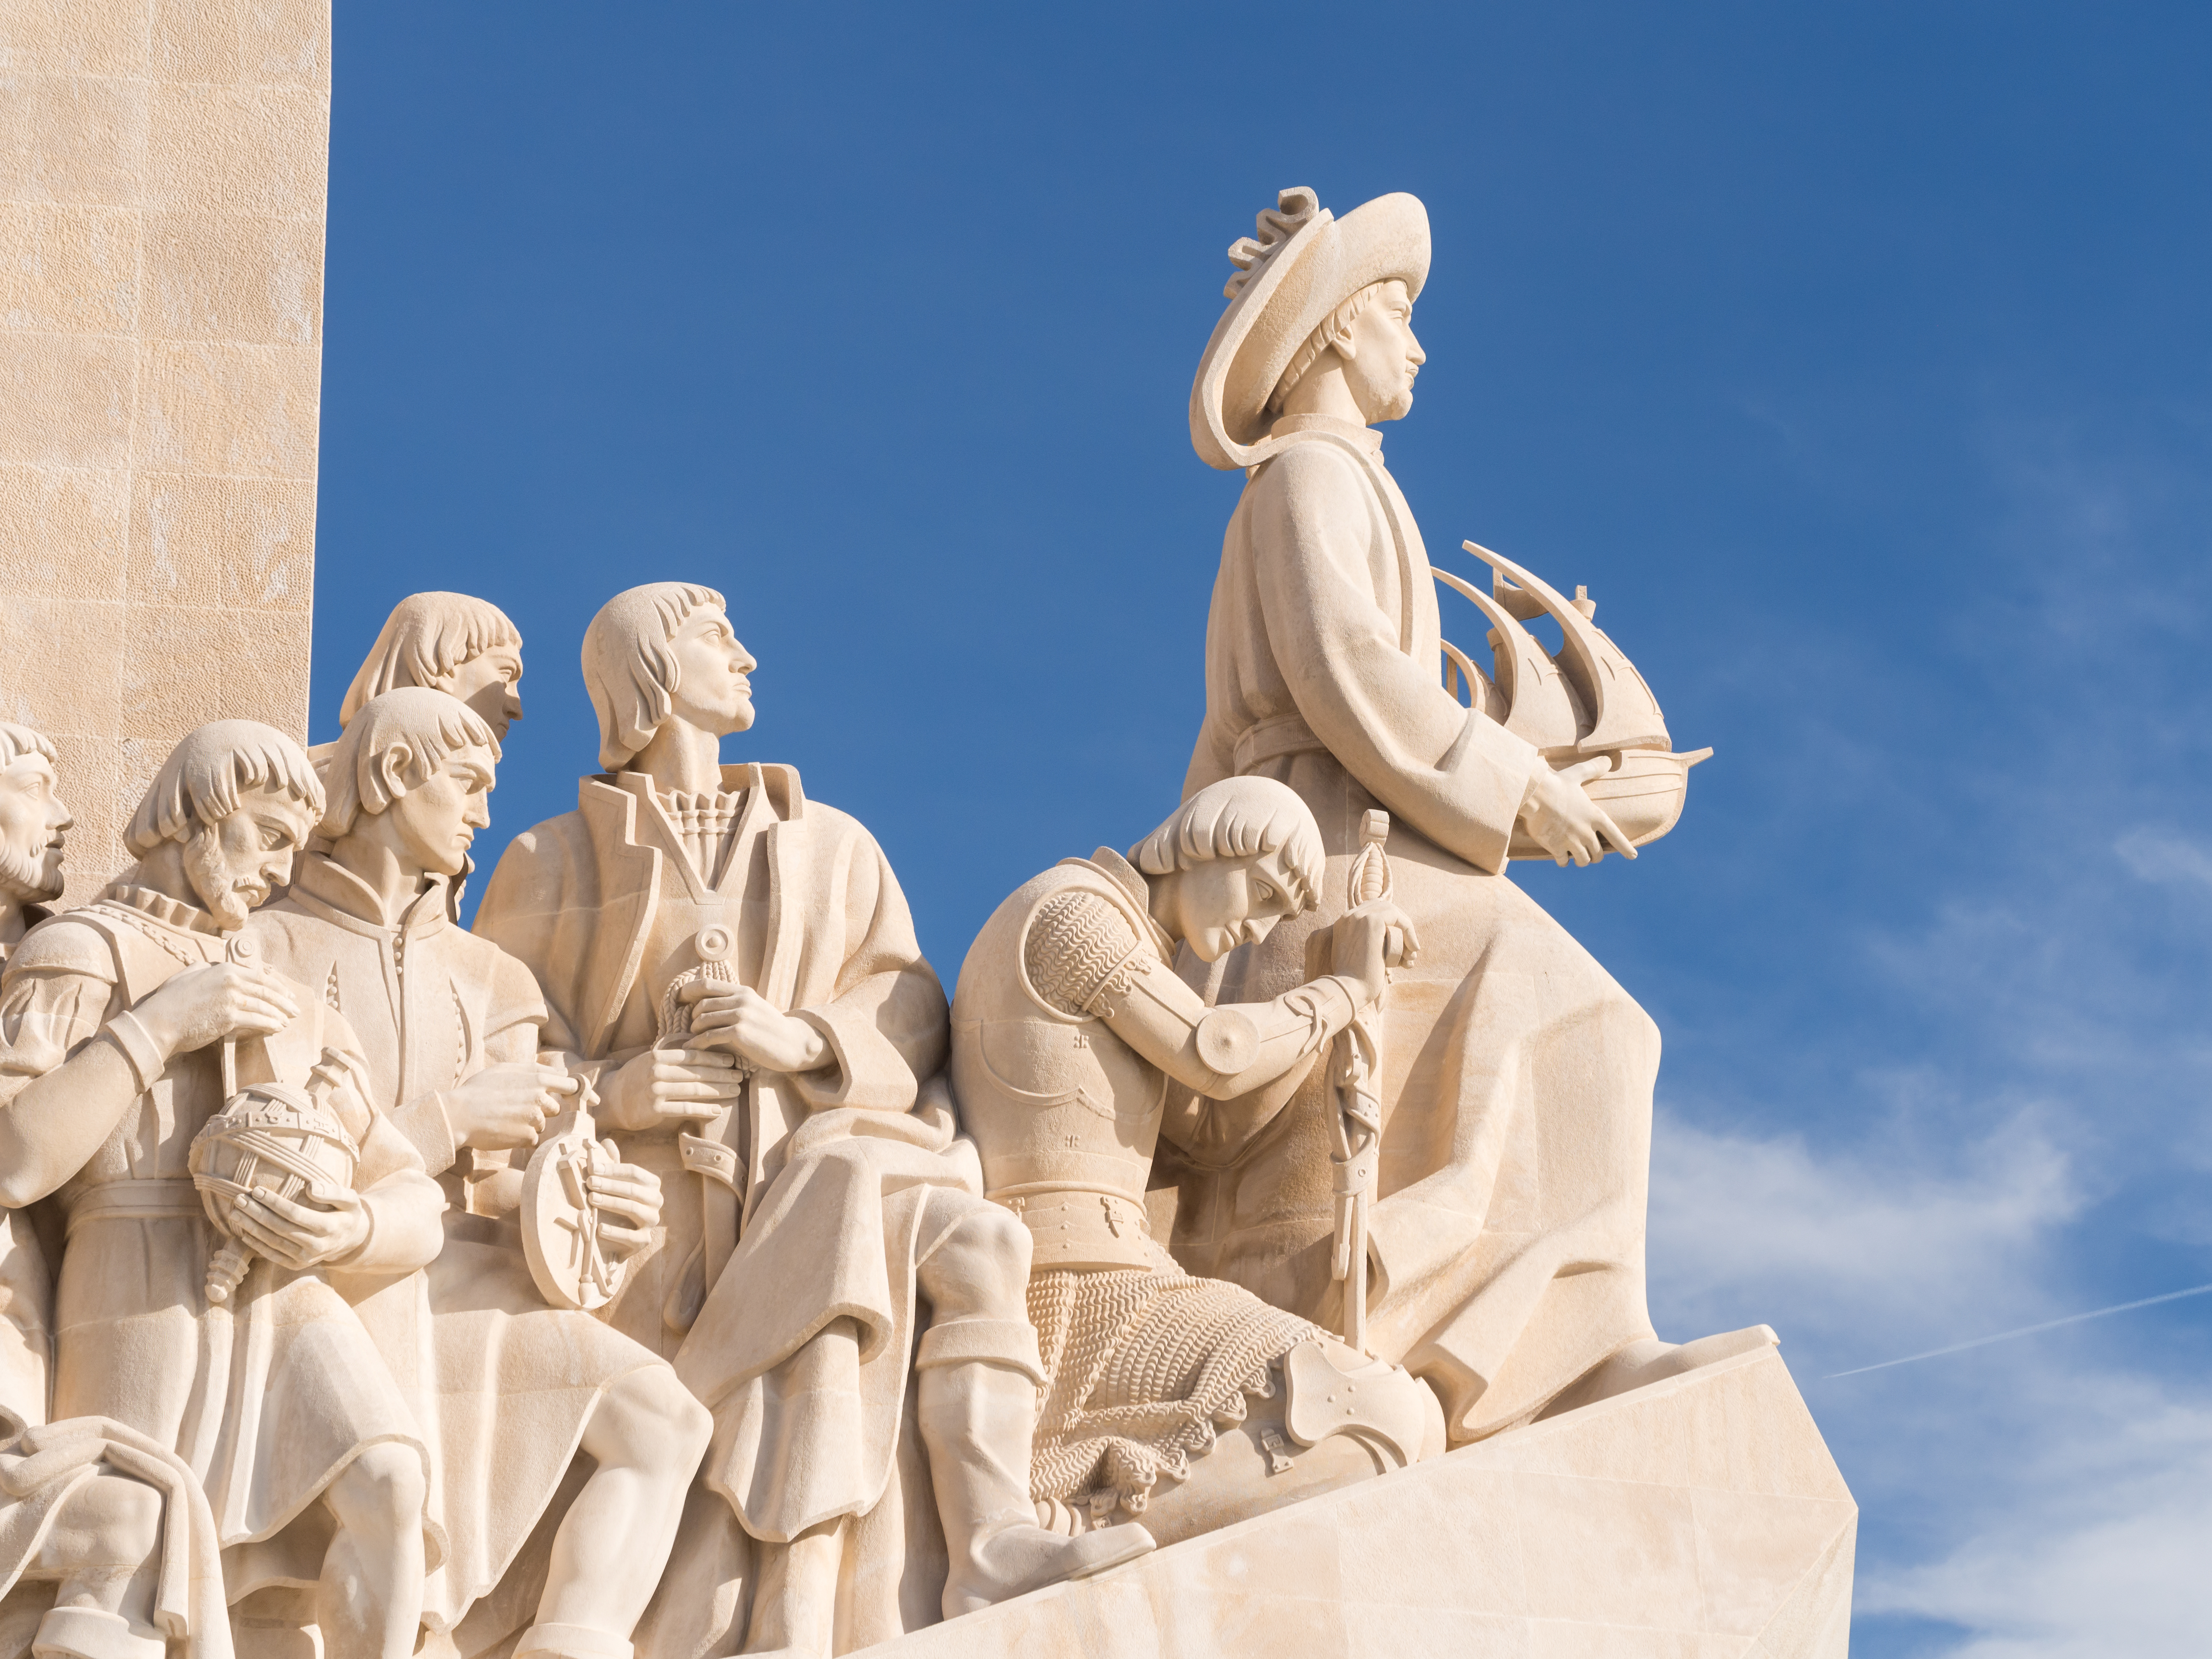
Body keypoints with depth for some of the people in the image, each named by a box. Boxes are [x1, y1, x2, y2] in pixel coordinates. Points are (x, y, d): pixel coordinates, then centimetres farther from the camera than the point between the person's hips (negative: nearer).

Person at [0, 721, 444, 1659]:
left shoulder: (287, 1005, 26)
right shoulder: (78, 955, 6)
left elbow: (414, 1211, 17)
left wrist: (352, 1231, -7)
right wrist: (159, 1026, -10)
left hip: (288, 1300, 5)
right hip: (145, 1304, -5)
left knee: (384, 1485, -24)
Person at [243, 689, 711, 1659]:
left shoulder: (484, 978, 20)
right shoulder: (266, 951, 3)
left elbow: (489, 1188, 10)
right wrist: (453, 1118, -11)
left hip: (458, 1287, 6)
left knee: (662, 1424, -20)